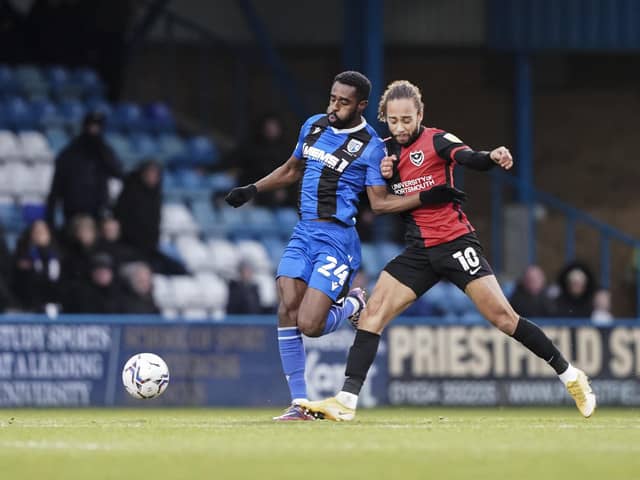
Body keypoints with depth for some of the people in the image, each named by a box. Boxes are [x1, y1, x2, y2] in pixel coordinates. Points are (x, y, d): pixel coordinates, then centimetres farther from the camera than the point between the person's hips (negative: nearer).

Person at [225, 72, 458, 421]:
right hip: (302, 234, 6)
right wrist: (252, 190, 22)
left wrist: (427, 197, -18)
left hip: (337, 238, -6)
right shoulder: (313, 126, 10)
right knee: (287, 310, -12)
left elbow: (380, 203, -6)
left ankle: (352, 304, 19)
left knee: (309, 325, -17)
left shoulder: (369, 146, -7)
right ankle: (299, 403, -4)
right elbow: (291, 170, 27)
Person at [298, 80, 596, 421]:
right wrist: (385, 177, -3)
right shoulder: (385, 151, 10)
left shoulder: (436, 140, -7)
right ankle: (346, 400, -9)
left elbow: (471, 158, -26)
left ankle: (569, 376, 3)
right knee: (373, 311, -8)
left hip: (455, 242, -5)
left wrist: (493, 157, -49)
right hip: (419, 251, 5)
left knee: (502, 316, -10)